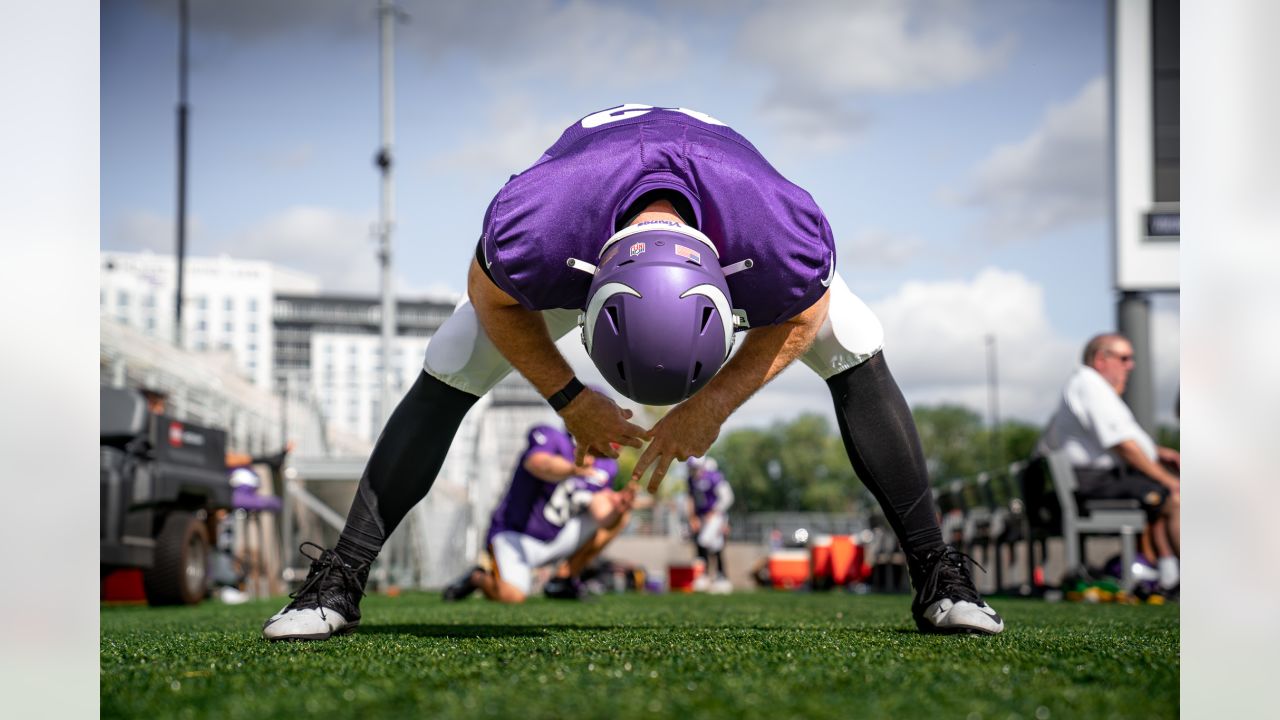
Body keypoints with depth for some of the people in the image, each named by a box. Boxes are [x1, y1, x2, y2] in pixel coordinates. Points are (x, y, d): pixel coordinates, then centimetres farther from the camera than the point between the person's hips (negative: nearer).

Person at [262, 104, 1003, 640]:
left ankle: (939, 577, -3)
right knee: (448, 375, -12)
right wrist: (570, 401, -21)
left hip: (721, 206, 0)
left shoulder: (781, 232, -46)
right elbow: (494, 300, -20)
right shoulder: (534, 229, -47)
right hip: (584, 220, 0)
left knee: (854, 350, -15)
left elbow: (798, 318, -19)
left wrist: (713, 405, -25)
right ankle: (341, 580, -2)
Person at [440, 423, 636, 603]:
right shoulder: (552, 439, -17)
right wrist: (573, 469, -62)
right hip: (515, 535, -6)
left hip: (556, 540, 6)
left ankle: (564, 580, 0)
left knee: (617, 518, -8)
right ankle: (478, 577, 7)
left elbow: (605, 520, -12)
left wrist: (618, 510, -35)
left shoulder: (604, 468, -1)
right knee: (511, 596, -30)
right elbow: (542, 465, -41)